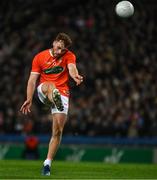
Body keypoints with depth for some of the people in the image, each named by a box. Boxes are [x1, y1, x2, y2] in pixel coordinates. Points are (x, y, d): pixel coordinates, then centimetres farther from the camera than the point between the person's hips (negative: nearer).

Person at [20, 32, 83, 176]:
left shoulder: (69, 56, 2)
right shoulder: (39, 57, 3)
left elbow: (72, 68, -20)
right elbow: (33, 79, 0)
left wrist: (76, 76, -44)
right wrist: (29, 99, -11)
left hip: (62, 93, 1)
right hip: (43, 92, -1)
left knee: (58, 131, -8)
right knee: (49, 86, -38)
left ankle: (47, 163, 0)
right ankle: (56, 100, -74)